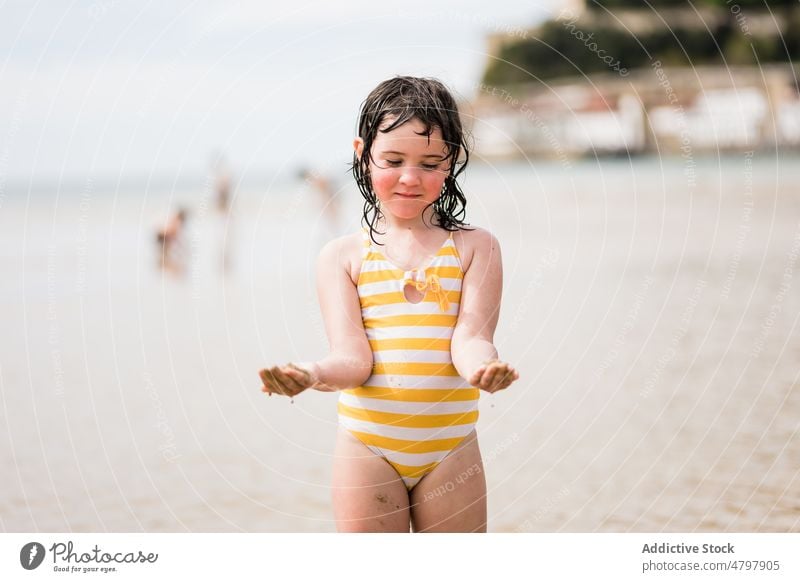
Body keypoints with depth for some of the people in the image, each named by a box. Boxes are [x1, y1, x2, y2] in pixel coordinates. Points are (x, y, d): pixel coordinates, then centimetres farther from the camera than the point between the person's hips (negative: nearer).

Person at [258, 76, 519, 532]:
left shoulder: (475, 248, 5)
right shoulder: (343, 256, 4)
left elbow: (469, 339, -7)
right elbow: (353, 358, -6)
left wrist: (483, 366, -33)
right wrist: (314, 375, -31)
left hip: (450, 449, 0)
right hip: (367, 448, 0)